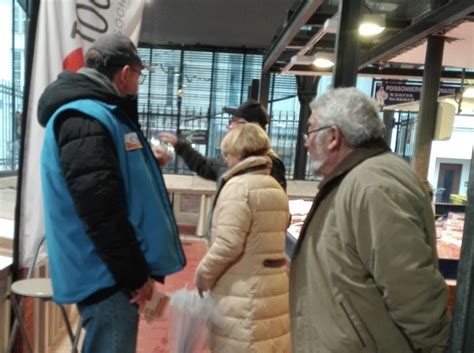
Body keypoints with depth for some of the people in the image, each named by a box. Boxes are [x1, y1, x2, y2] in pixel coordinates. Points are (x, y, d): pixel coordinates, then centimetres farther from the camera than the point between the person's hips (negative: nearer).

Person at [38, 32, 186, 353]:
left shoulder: (100, 114, 15)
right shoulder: (84, 121, -19)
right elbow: (102, 214, -25)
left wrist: (146, 162, 34)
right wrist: (137, 275, -19)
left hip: (116, 271, 10)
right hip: (108, 275, -10)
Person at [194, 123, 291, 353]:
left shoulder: (238, 186, -15)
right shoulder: (275, 188, 10)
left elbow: (228, 244, -20)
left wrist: (202, 276, -6)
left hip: (242, 291, -8)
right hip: (272, 285, 8)